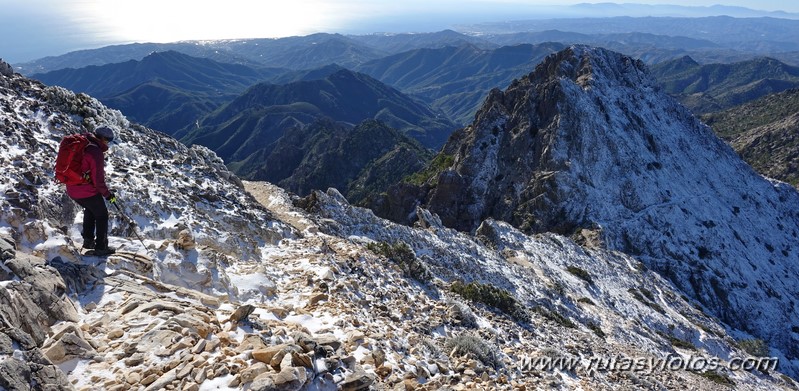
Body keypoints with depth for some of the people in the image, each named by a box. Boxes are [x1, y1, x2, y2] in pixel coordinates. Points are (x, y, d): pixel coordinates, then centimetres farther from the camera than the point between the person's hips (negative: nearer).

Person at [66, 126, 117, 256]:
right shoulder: (96, 152, -22)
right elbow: (98, 180, -21)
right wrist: (108, 194, -6)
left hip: (71, 189, 8)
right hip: (87, 191, -8)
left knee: (90, 210, 31)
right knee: (102, 215, 10)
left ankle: (88, 240, 34)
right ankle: (101, 247, 14)